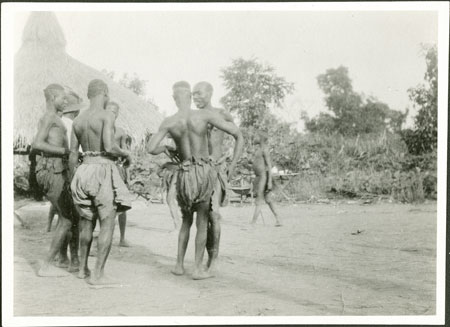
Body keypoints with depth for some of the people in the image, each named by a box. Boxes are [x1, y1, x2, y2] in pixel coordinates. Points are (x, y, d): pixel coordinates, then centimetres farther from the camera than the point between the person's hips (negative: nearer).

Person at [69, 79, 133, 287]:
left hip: (84, 170, 7)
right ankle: (98, 275, -8)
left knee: (87, 222, 20)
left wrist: (73, 180, 21)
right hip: (104, 170, -7)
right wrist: (126, 154, -1)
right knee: (108, 224, -4)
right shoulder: (107, 115, -10)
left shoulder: (78, 120, 11)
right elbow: (109, 147, -22)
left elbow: (73, 155, 12)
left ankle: (83, 268, 30)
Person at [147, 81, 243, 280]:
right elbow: (238, 135, -8)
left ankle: (179, 265, 19)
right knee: (202, 222, 9)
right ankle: (198, 269, 9)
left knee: (186, 221, 21)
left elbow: (151, 149, -1)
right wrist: (233, 165, 0)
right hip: (205, 171, -2)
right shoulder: (206, 115, -7)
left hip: (185, 173, 2)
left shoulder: (169, 122, -2)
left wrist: (166, 148, 21)